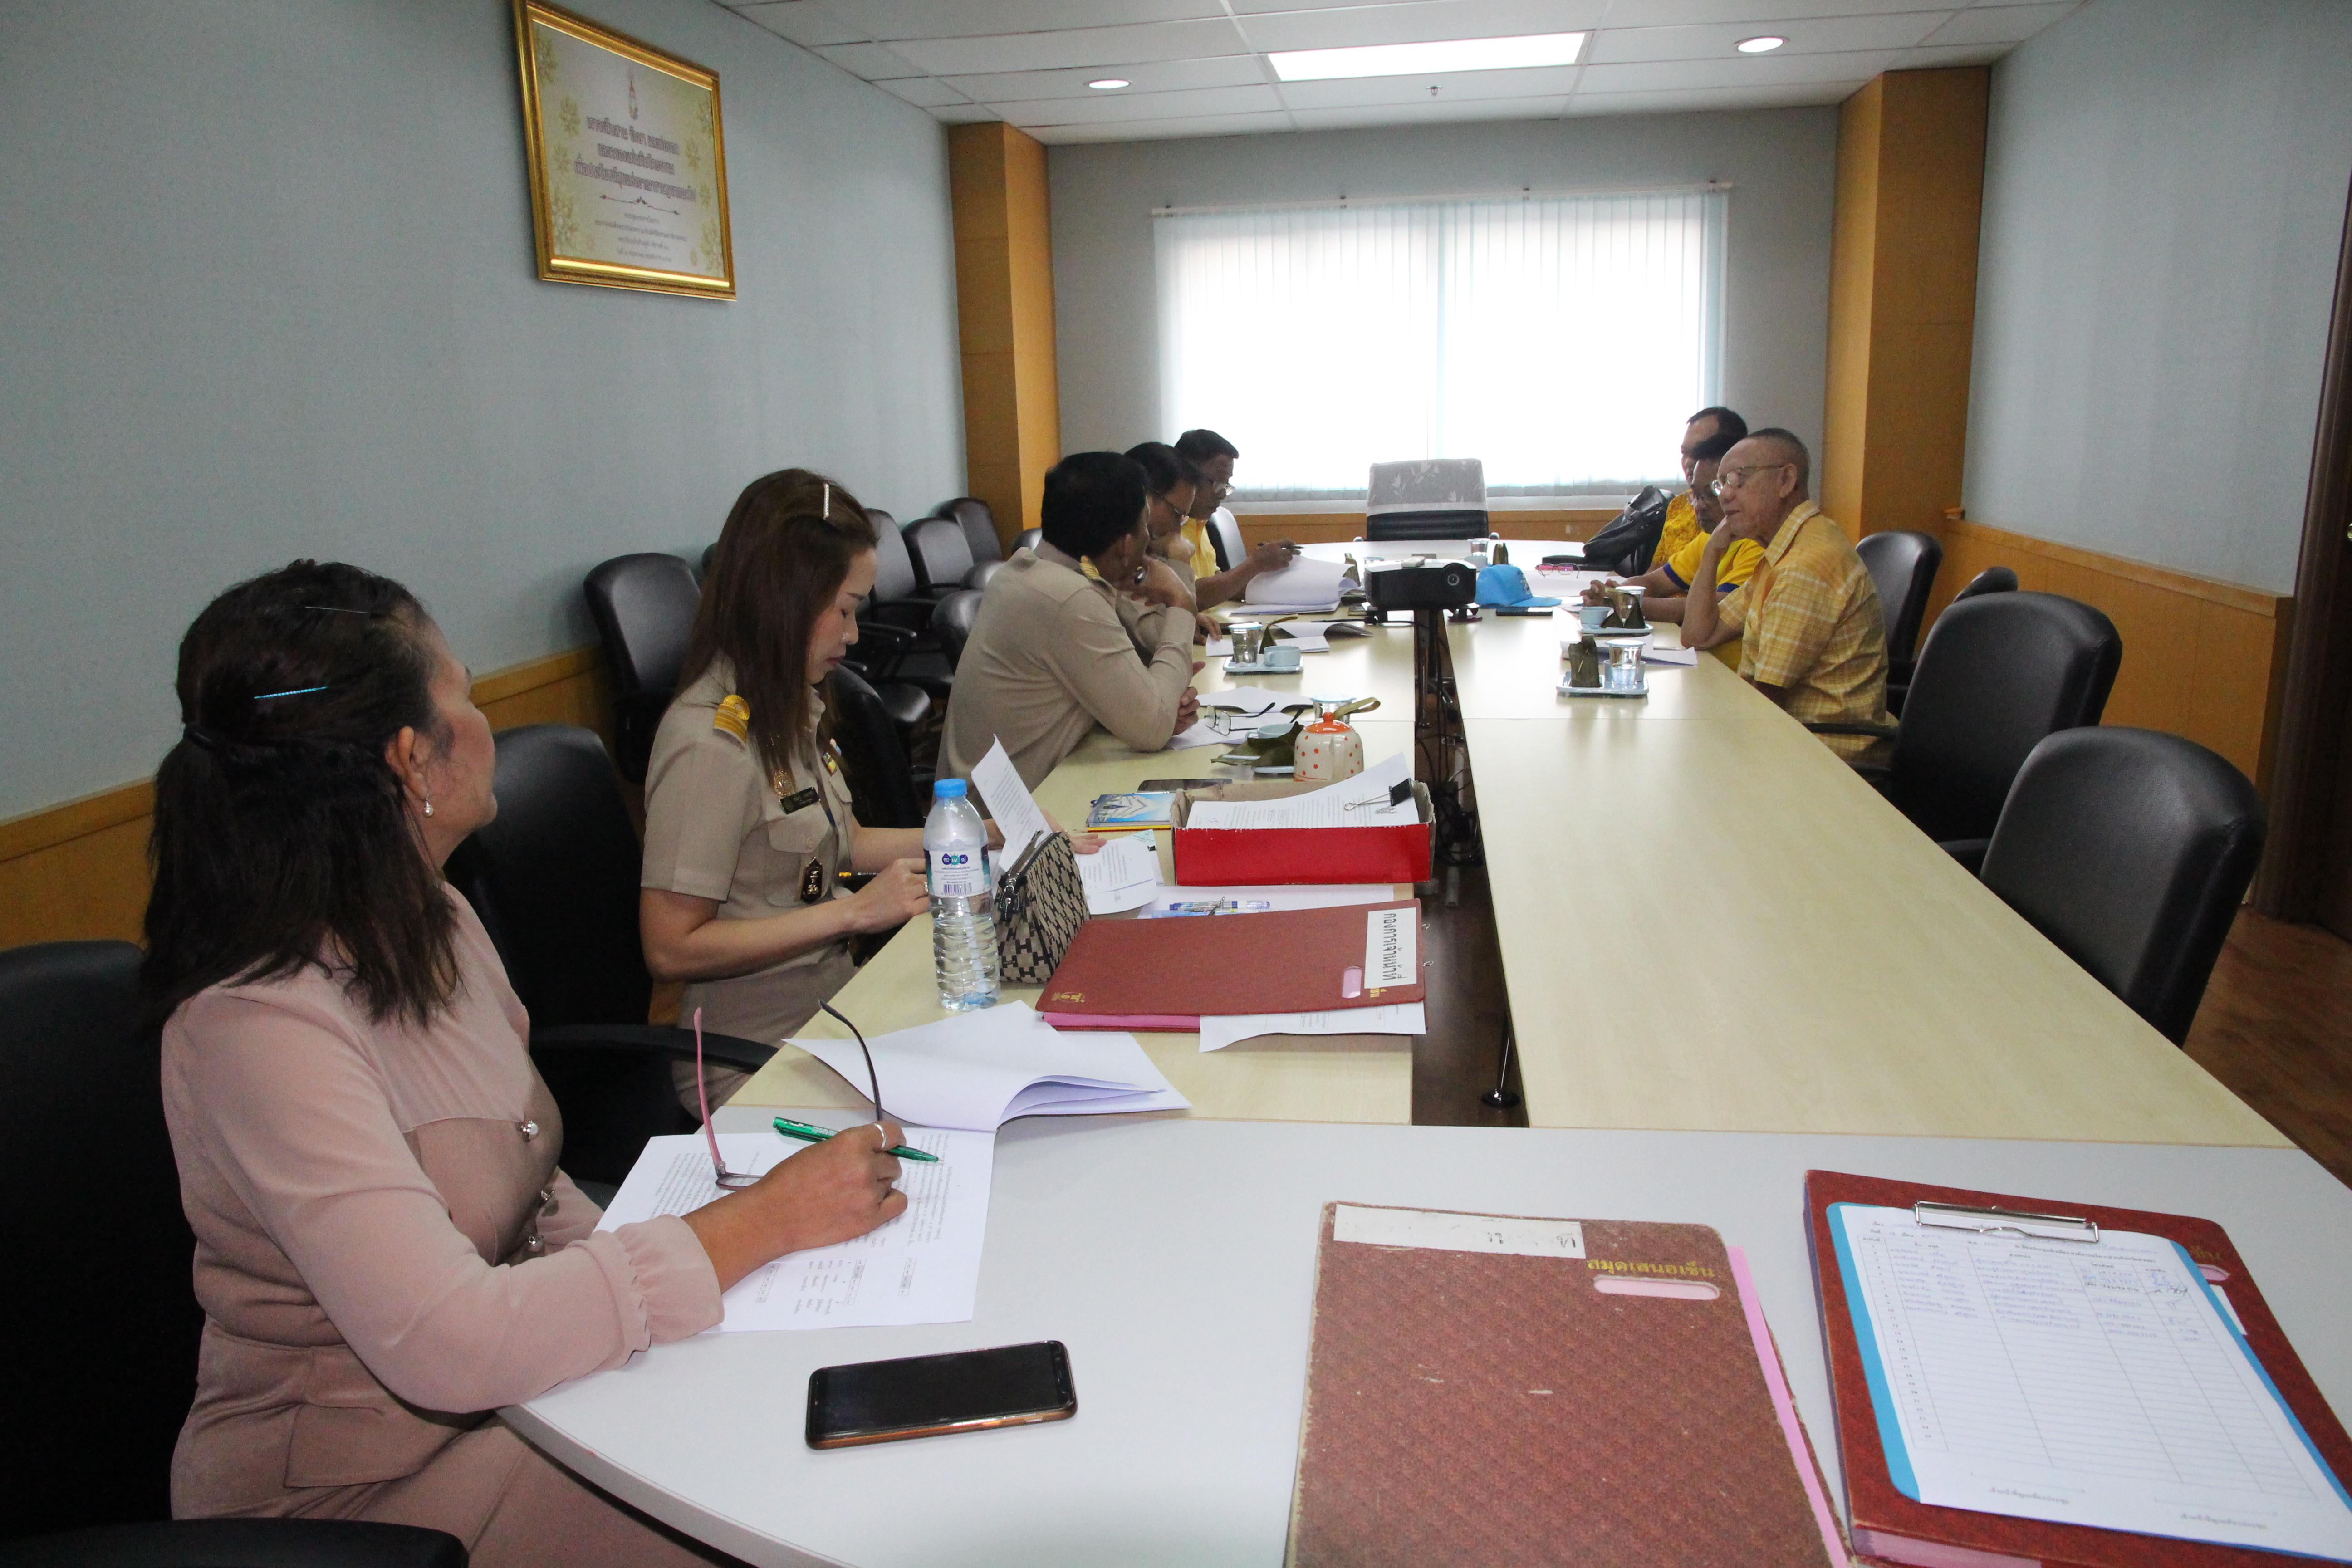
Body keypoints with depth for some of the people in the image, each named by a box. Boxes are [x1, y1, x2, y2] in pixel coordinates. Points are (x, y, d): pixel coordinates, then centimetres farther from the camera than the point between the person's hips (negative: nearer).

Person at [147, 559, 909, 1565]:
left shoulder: (432, 924, 0)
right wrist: (761, 1224, -28)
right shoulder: (258, 1026, -26)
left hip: (509, 1379, 7)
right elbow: (449, 1345, -32)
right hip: (357, 1486, -7)